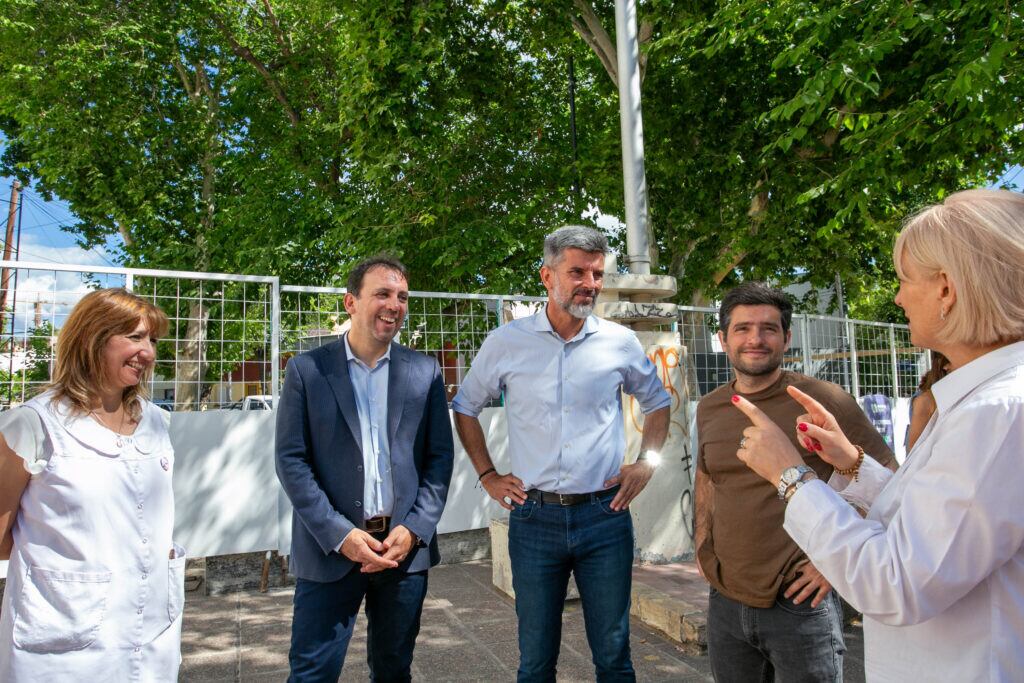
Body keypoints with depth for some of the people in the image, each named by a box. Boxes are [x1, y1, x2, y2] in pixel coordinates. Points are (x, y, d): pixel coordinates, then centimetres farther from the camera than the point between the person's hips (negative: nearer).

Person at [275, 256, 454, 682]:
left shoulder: (425, 372, 3)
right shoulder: (307, 370, -2)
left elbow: (440, 456, 3)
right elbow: (291, 459, -5)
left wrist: (414, 529, -8)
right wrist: (339, 534, -12)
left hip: (406, 547, 2)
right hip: (330, 549, -2)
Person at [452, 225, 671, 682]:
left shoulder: (620, 342, 0)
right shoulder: (506, 342, -3)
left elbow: (657, 402, 16)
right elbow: (465, 407, 11)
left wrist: (646, 463, 5)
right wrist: (488, 476, 4)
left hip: (605, 513, 1)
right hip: (534, 516, 0)